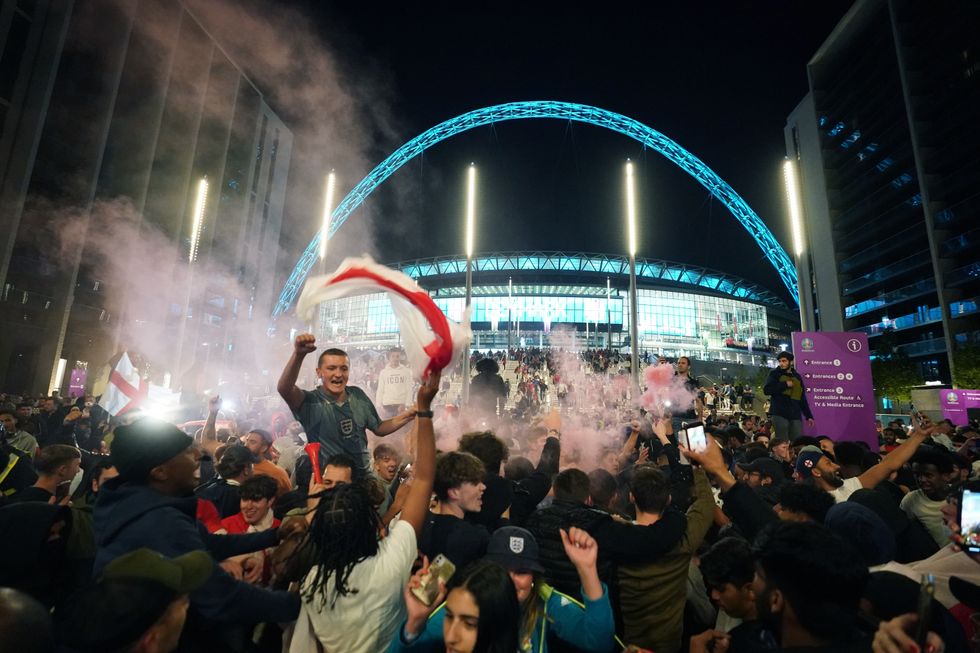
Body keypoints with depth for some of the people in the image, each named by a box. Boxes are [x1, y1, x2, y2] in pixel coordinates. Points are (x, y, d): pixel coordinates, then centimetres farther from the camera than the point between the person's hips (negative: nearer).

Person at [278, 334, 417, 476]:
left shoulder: (357, 395, -1)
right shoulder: (311, 402, -14)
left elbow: (379, 429, 9)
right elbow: (284, 389, -34)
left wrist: (408, 415, -5)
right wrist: (298, 354, -50)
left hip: (364, 473, 3)